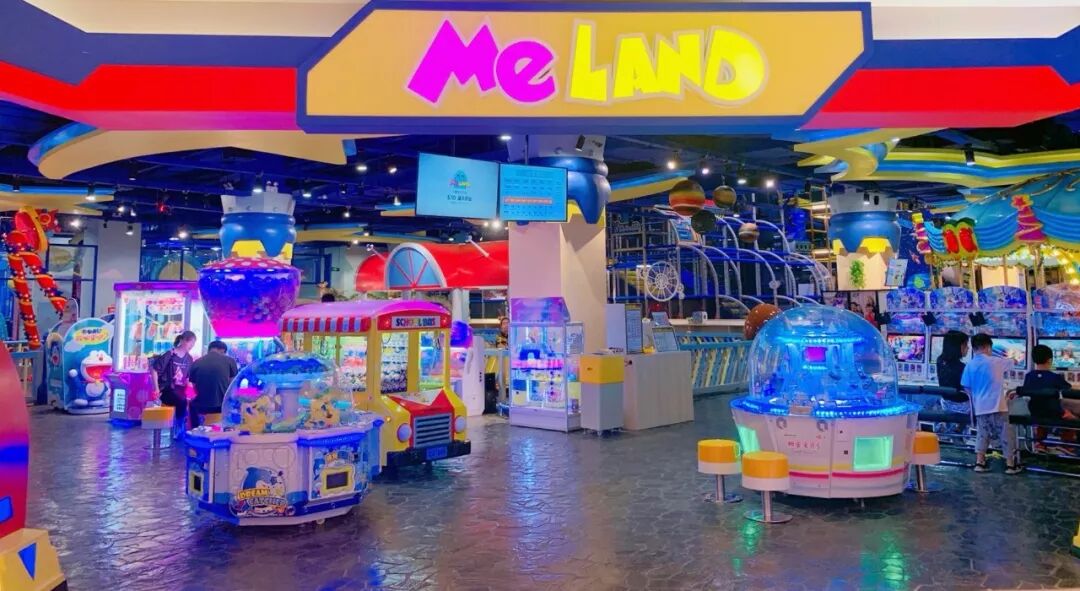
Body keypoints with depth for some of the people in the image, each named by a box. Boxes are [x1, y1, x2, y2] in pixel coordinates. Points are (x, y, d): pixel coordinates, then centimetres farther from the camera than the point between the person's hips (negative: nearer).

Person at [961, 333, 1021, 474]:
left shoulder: (970, 366, 1)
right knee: (1007, 434, 8)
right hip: (997, 406, -4)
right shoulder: (995, 362, -6)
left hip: (980, 407, 4)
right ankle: (1010, 465, 13)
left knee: (982, 434, 14)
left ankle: (979, 463, 11)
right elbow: (1012, 363, 14)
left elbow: (966, 388, 4)